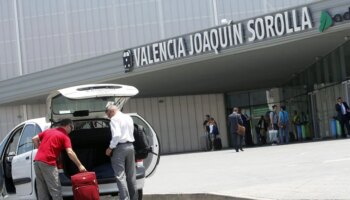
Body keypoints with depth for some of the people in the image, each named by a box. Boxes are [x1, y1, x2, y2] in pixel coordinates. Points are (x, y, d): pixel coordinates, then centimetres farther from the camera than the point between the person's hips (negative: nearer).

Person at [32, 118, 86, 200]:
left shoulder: (48, 131, 21)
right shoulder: (65, 136, 1)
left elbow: (34, 139, 18)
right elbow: (70, 152, -12)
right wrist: (79, 165, -8)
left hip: (37, 161, 7)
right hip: (48, 163, -7)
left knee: (42, 191, 12)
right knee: (55, 190, -2)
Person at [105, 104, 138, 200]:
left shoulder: (115, 118, -9)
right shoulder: (129, 118, 16)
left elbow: (116, 135, -21)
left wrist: (110, 148, -12)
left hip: (120, 147, -8)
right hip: (130, 146, 8)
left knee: (120, 176, -7)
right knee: (131, 175, 12)